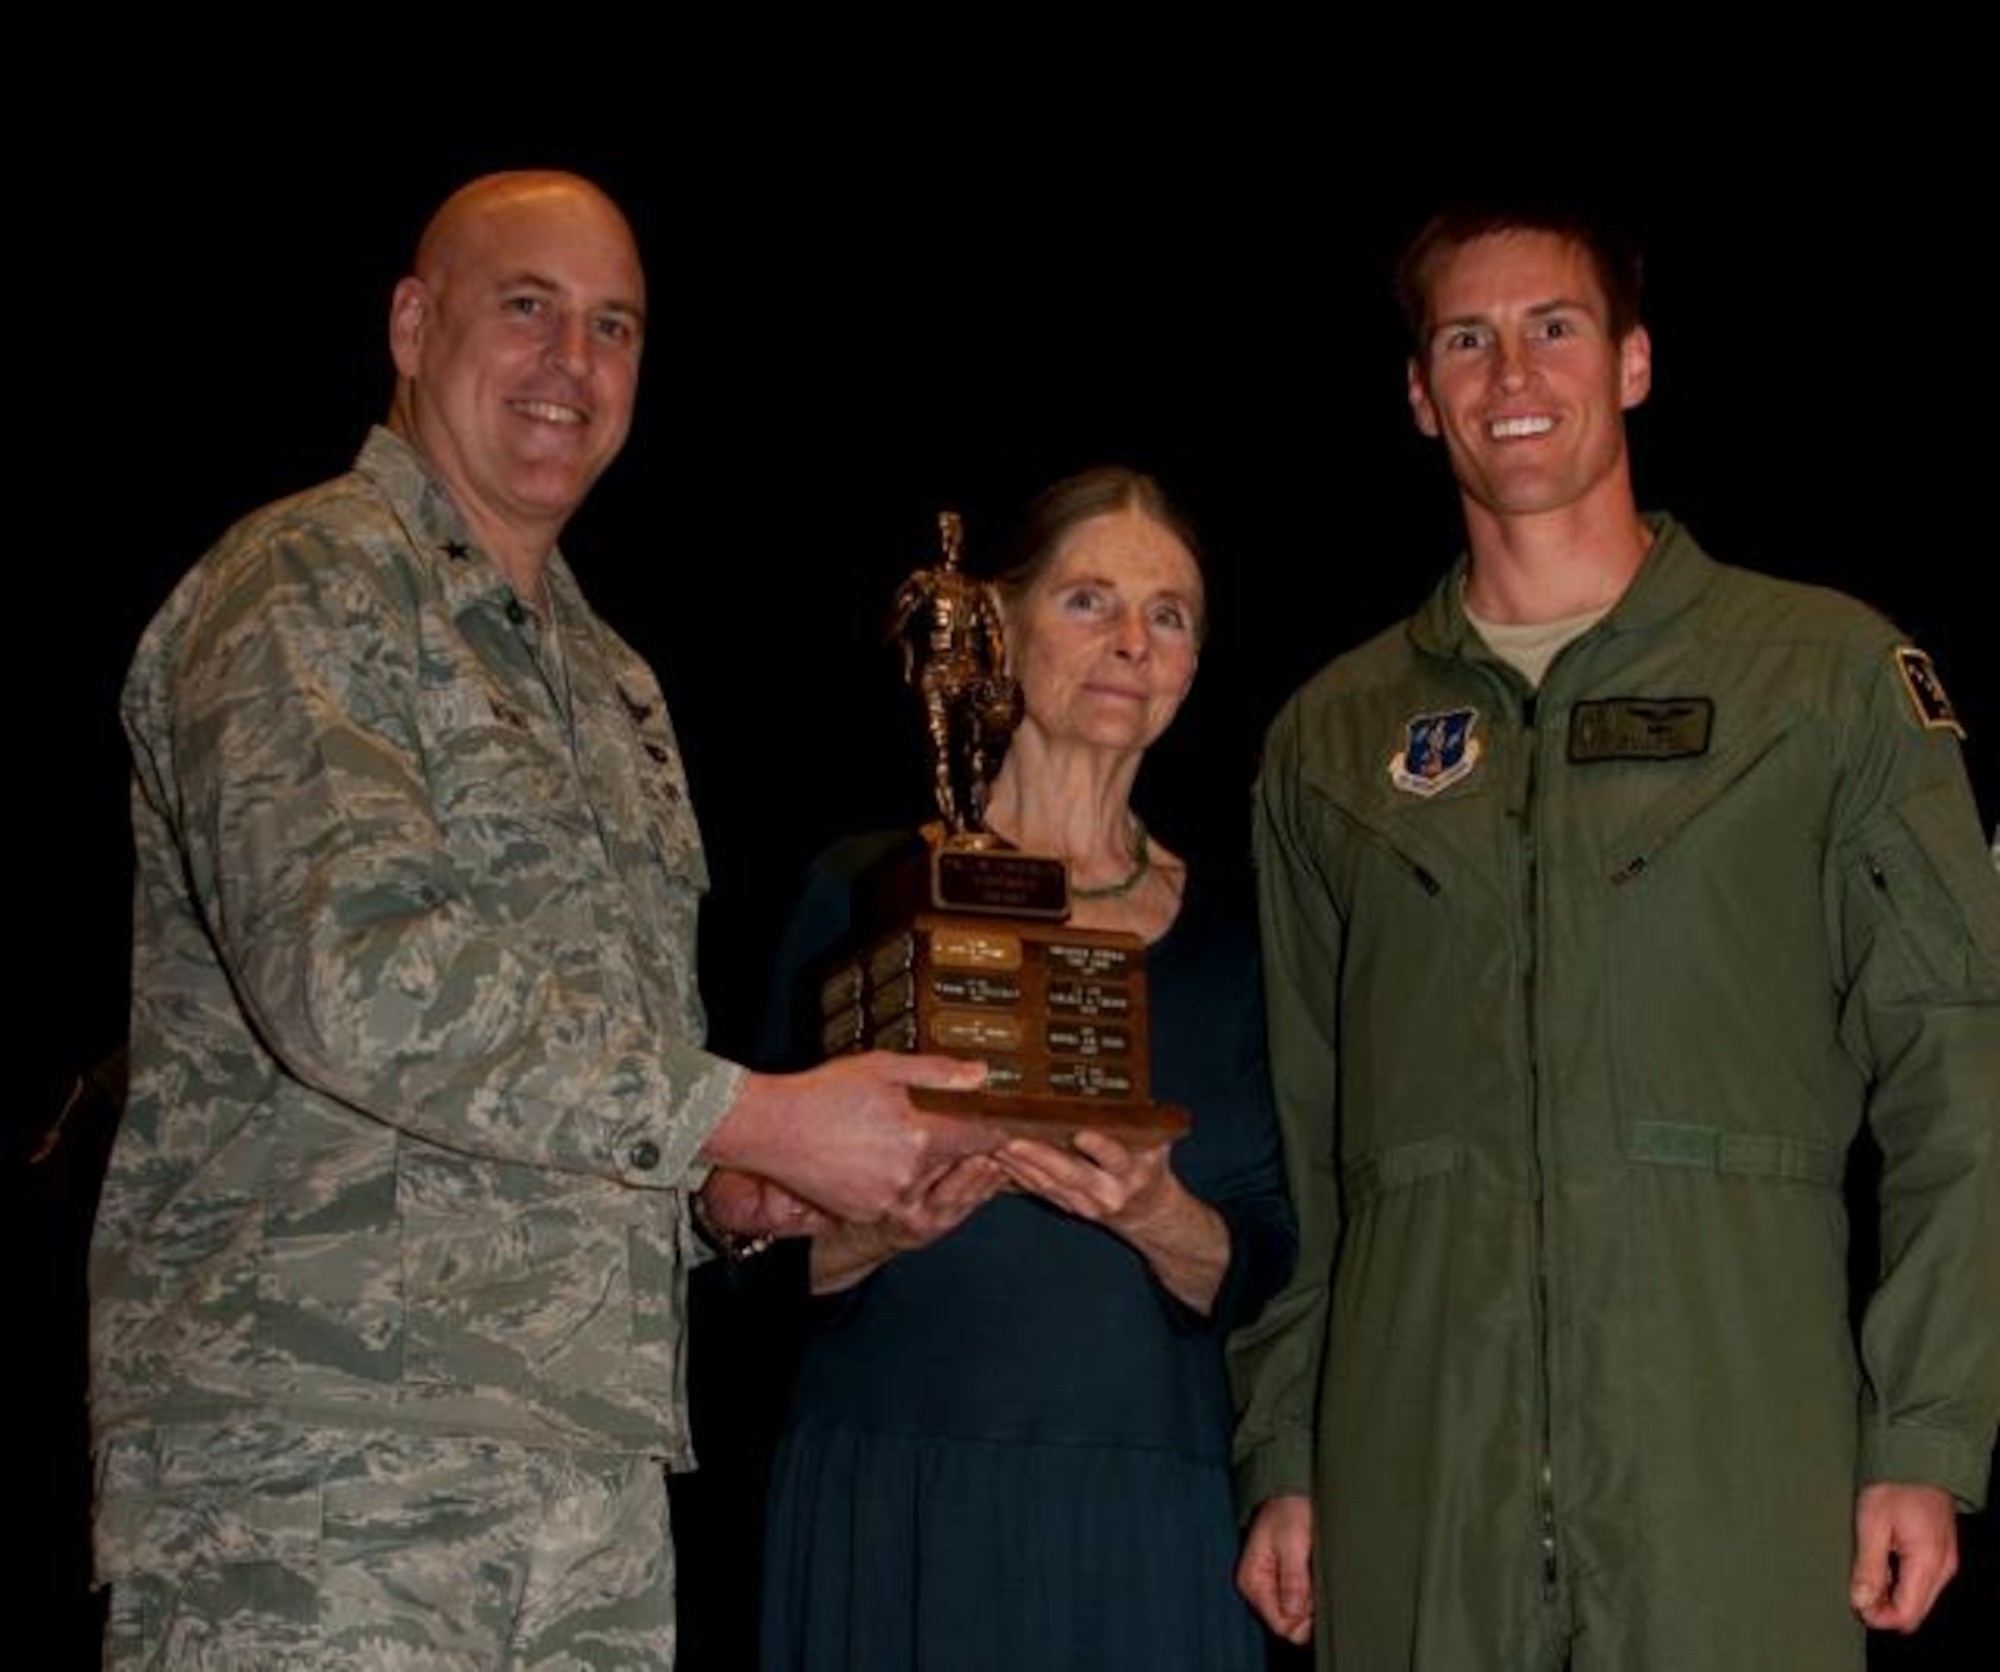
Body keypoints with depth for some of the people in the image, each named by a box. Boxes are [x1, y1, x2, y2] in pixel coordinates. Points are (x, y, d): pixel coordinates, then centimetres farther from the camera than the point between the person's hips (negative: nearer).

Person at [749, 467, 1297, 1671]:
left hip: (1150, 1511, 2)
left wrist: (1159, 1217, -14)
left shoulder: (1229, 926, 7)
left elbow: (1259, 1275, 6)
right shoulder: (871, 890, 1)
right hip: (895, 1490, -2)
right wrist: (895, 1226, -17)